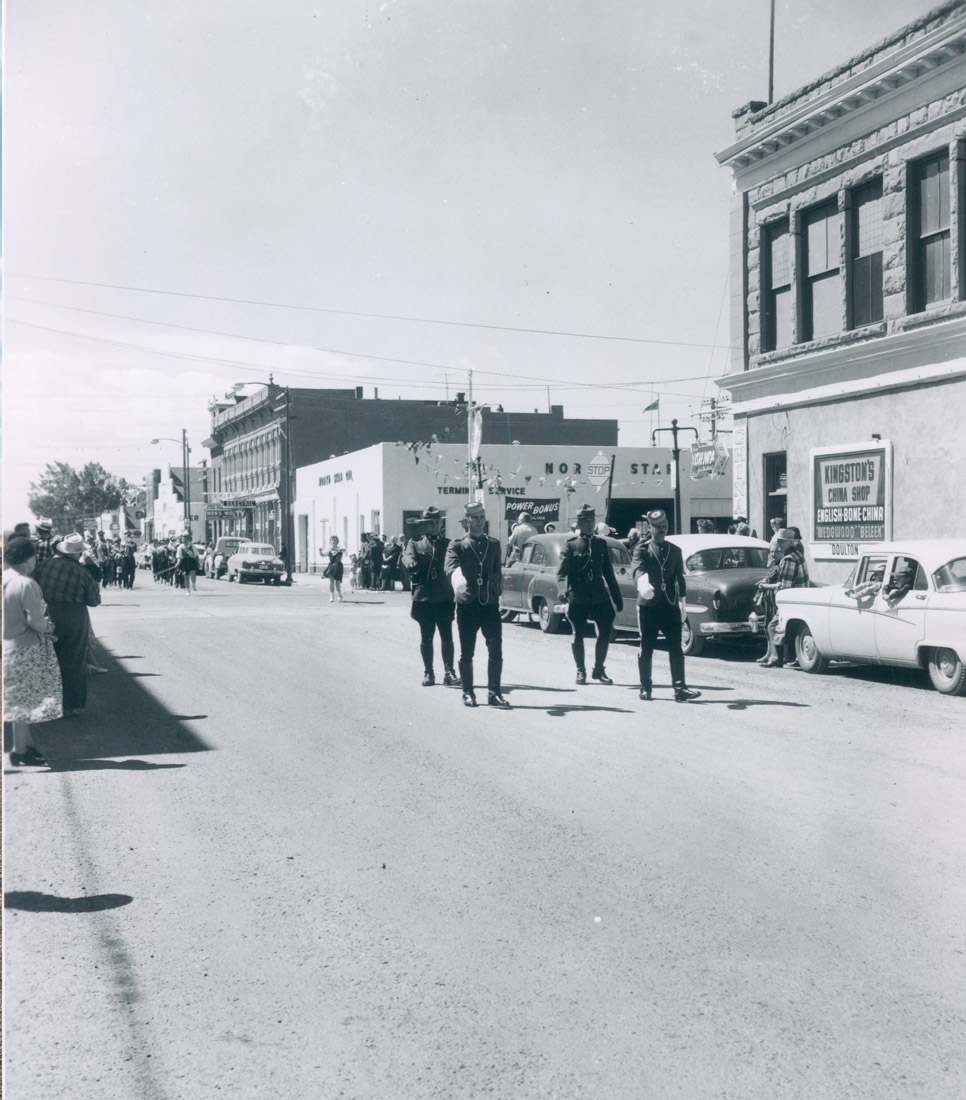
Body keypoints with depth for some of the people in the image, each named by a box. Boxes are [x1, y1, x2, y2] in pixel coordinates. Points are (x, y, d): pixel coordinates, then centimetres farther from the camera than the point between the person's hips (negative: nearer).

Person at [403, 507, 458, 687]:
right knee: (426, 637, 6)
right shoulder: (415, 543, 9)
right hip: (423, 596, 0)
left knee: (447, 636, 0)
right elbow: (408, 555, -9)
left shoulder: (448, 544, 10)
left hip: (445, 597, 0)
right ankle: (428, 673, 14)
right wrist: (412, 563, -33)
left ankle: (448, 672, 6)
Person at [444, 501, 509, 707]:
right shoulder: (457, 546, 1)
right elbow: (450, 566, -19)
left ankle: (494, 692, 6)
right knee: (466, 652, 3)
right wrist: (458, 581, -39)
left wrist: (497, 592, 13)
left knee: (496, 649, -2)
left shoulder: (494, 544, 12)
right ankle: (468, 693, 13)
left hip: (491, 605, 2)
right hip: (467, 605, -2)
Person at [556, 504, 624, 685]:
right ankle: (580, 671, 16)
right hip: (577, 598, -3)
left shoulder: (601, 544, 10)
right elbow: (561, 572, -10)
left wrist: (617, 598, 14)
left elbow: (608, 573, 15)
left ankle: (598, 670, 15)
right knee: (578, 635, 3)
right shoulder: (570, 545, -2)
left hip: (599, 596, 4)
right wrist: (562, 590, -30)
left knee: (605, 632, 0)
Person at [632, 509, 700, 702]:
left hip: (671, 606, 2)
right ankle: (645, 688, 15)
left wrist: (682, 601, 11)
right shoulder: (642, 549, 2)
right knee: (646, 650, 4)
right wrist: (642, 582, -39)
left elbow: (680, 577, 18)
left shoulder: (675, 550, 14)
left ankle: (679, 689, -8)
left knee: (676, 649, -5)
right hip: (647, 606, -2)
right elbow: (638, 568, -18)